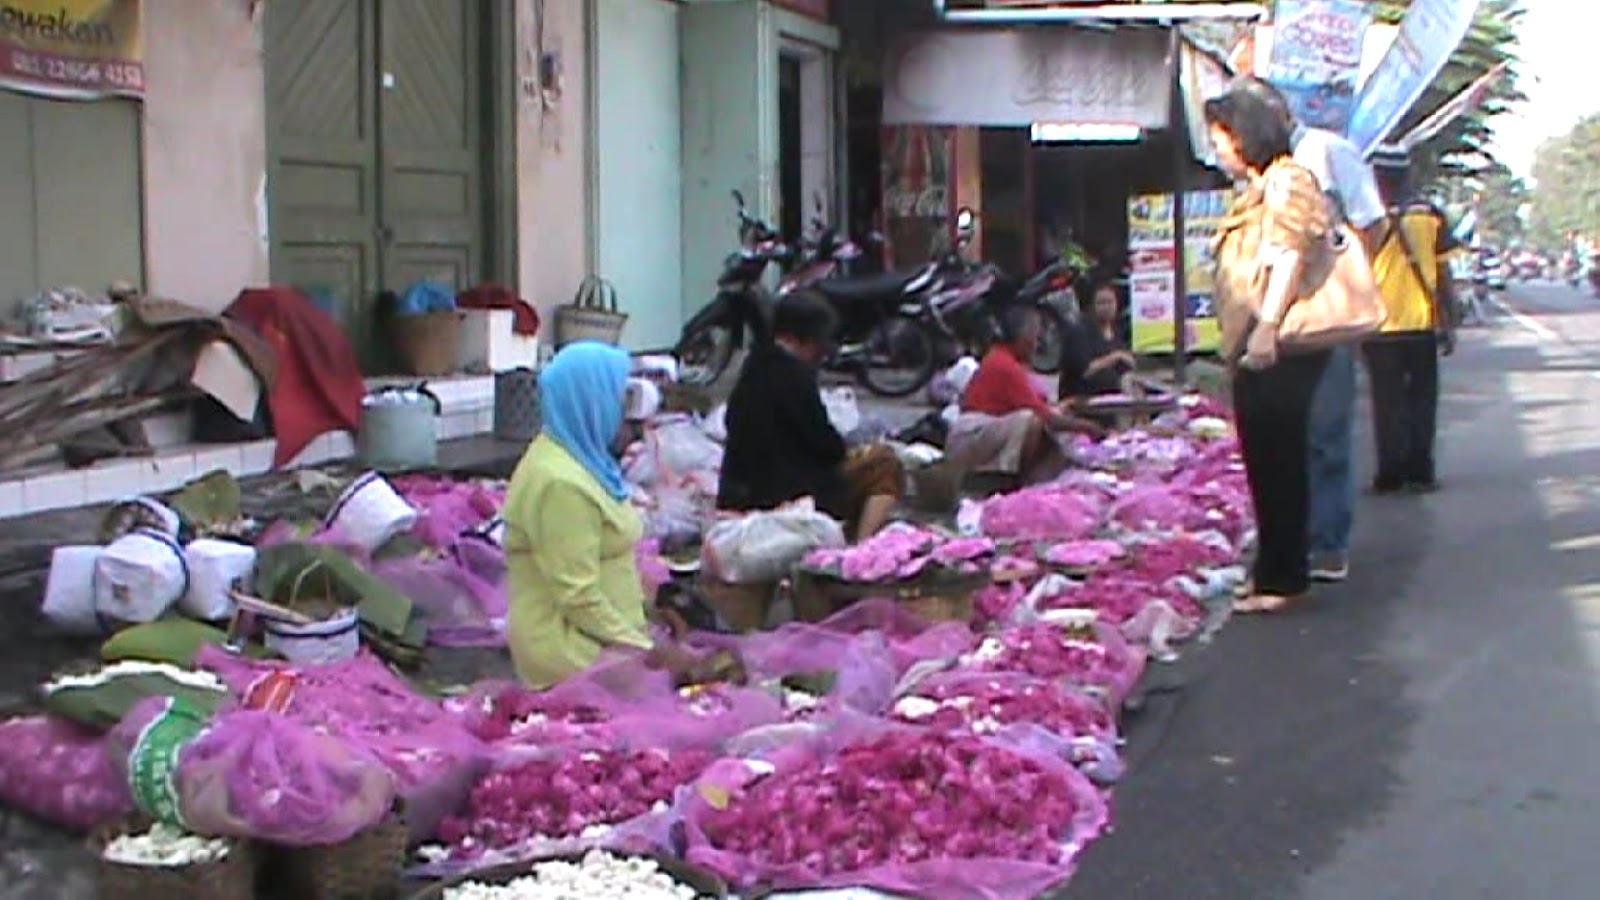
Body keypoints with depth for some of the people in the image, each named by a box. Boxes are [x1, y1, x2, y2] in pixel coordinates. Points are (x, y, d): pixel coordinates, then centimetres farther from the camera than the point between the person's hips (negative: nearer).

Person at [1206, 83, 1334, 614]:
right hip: (1252, 349, 10)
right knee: (1264, 460, 12)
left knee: (1278, 460, -9)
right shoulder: (1254, 192, 23)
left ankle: (1282, 577, -6)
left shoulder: (1288, 181, -7)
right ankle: (1275, 569, 19)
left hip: (1279, 347, -10)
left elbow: (1289, 255, -19)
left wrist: (1267, 326, -27)